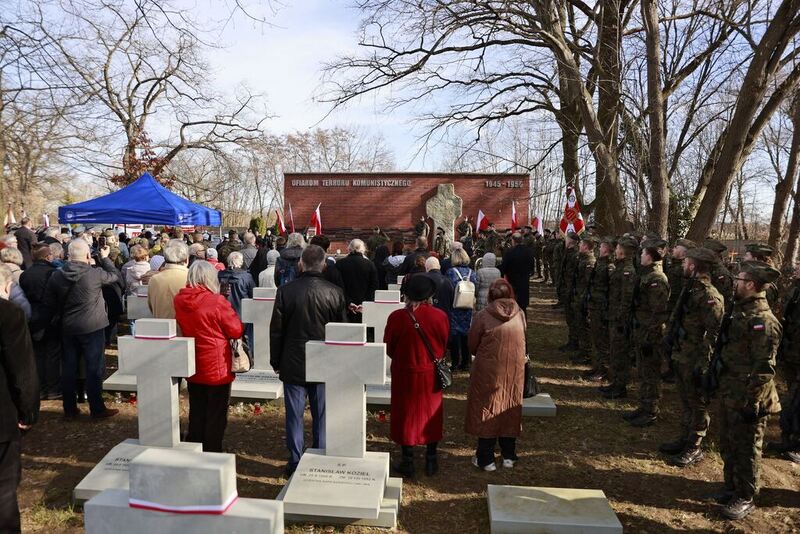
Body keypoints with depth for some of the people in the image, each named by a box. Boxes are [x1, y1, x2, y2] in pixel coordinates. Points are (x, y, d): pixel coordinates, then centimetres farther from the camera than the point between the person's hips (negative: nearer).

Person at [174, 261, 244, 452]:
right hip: (217, 368, -6)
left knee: (196, 415, 20)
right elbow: (237, 331, -12)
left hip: (192, 368, 6)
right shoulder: (217, 302, -20)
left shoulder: (179, 300, -3)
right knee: (216, 417, 9)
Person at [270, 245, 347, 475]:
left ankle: (295, 463, 20)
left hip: (293, 365, 0)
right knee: (321, 417, 13)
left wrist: (275, 361, 9)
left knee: (294, 416, 10)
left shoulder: (285, 291, -9)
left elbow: (276, 331, -3)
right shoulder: (335, 292, -8)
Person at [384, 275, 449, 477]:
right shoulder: (440, 316, -13)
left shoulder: (397, 317, -17)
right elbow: (444, 346, 0)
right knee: (431, 415, 17)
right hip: (432, 374, 2)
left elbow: (389, 348, -5)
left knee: (406, 415, 13)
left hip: (405, 374, -2)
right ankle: (431, 461, 28)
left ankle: (407, 463, 22)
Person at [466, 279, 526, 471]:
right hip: (515, 371, 3)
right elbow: (522, 341, 5)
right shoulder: (520, 314, -7)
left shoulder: (482, 316, -15)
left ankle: (486, 459, 18)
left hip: (488, 371, -3)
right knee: (510, 410, 18)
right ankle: (509, 456, 29)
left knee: (486, 411, 10)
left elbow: (472, 346, -5)